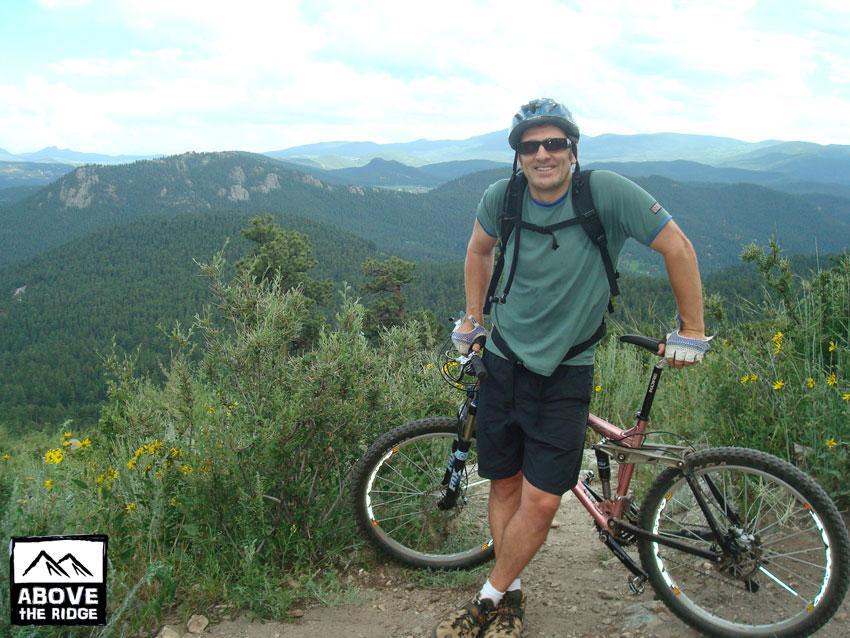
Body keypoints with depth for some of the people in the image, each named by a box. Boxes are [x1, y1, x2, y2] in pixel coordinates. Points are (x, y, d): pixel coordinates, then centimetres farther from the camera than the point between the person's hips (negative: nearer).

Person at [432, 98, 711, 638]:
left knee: (541, 501, -6)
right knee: (505, 485, 10)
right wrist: (473, 319, 16)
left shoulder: (607, 193, -15)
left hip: (566, 373, -3)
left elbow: (677, 247, -8)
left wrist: (691, 330, -5)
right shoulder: (502, 198, -4)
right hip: (503, 360, 3)